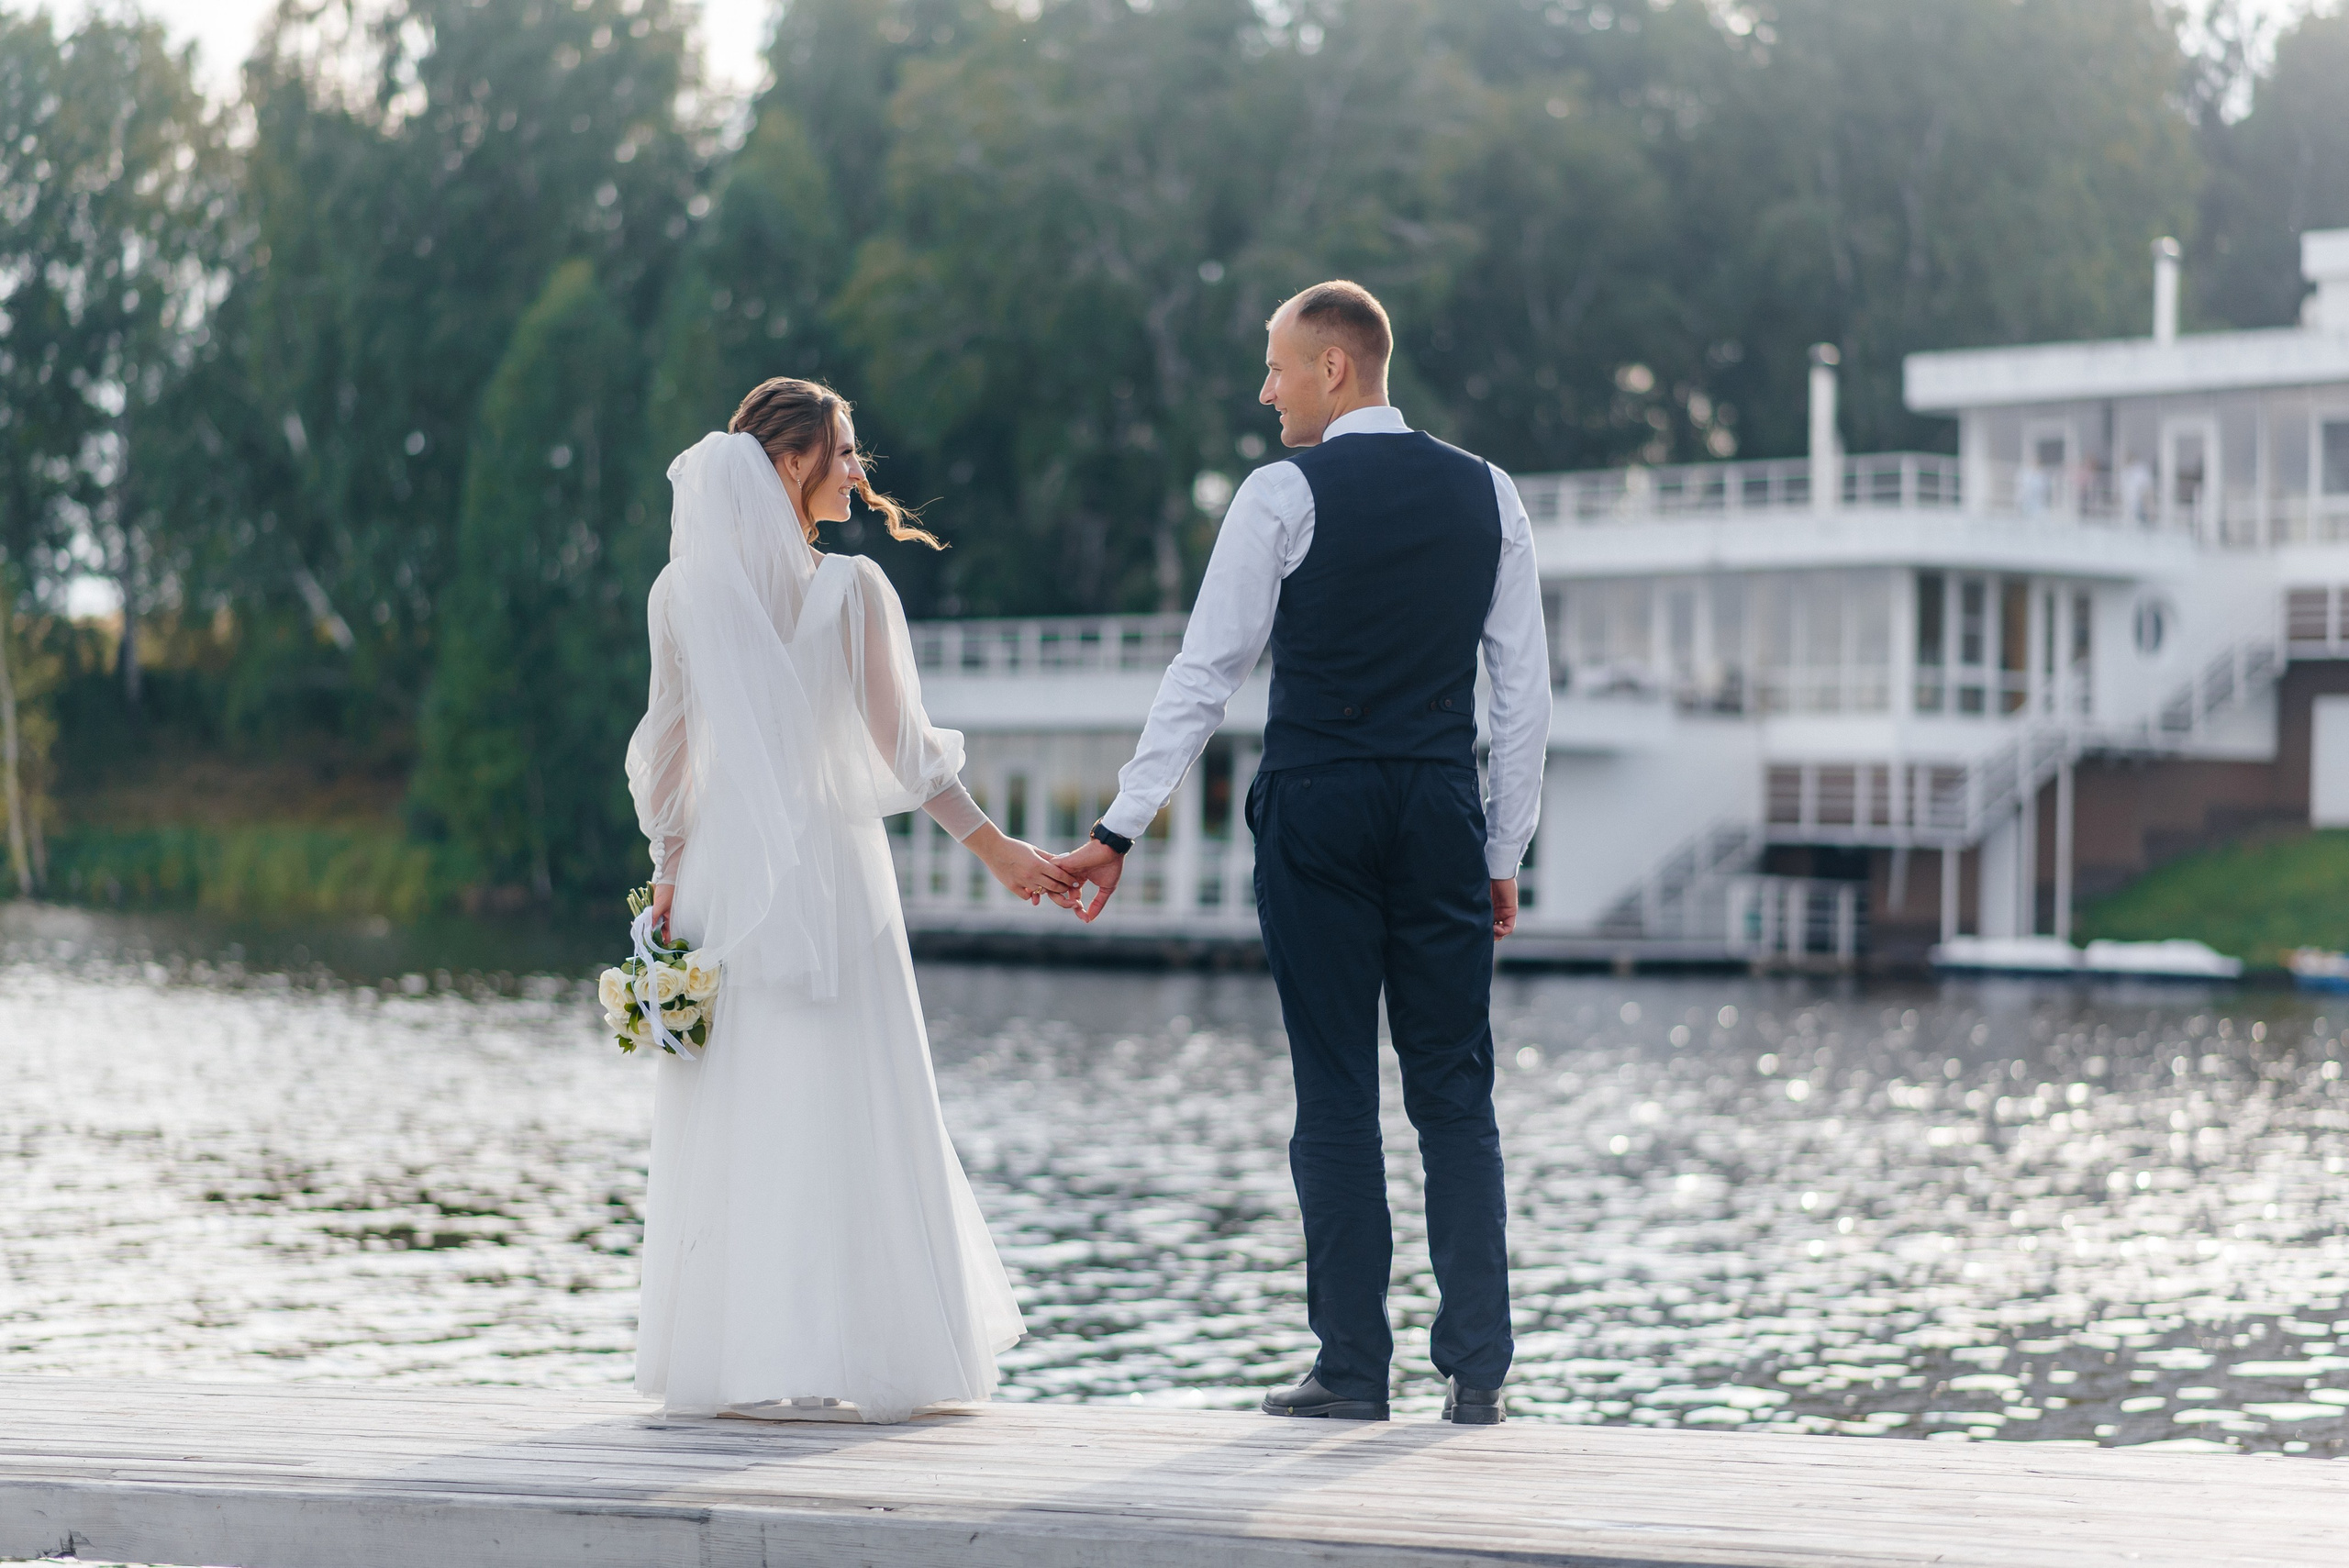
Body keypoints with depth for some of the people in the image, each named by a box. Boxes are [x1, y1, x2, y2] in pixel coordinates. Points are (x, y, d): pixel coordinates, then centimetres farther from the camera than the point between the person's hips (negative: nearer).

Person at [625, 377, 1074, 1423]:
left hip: (722, 868, 4)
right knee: (837, 1108, -1)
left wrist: (669, 865, 12)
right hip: (831, 867, -4)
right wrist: (994, 847, 6)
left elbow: (668, 748, 4)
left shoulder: (681, 591, 3)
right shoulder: (851, 588, -7)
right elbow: (904, 746, -3)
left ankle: (724, 1352, 7)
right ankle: (827, 1355, -3)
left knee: (730, 1107, 7)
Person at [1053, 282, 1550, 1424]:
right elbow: (1525, 690, 8)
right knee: (1455, 1093, 6)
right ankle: (1475, 1369, 3)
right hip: (1442, 815, 3)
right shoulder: (1486, 495, 8)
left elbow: (1204, 675, -6)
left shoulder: (1284, 495, -5)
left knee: (1336, 1094, 1)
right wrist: (1504, 850, 14)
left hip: (1316, 814, -3)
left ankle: (1353, 1368, 2)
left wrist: (1120, 833, -2)